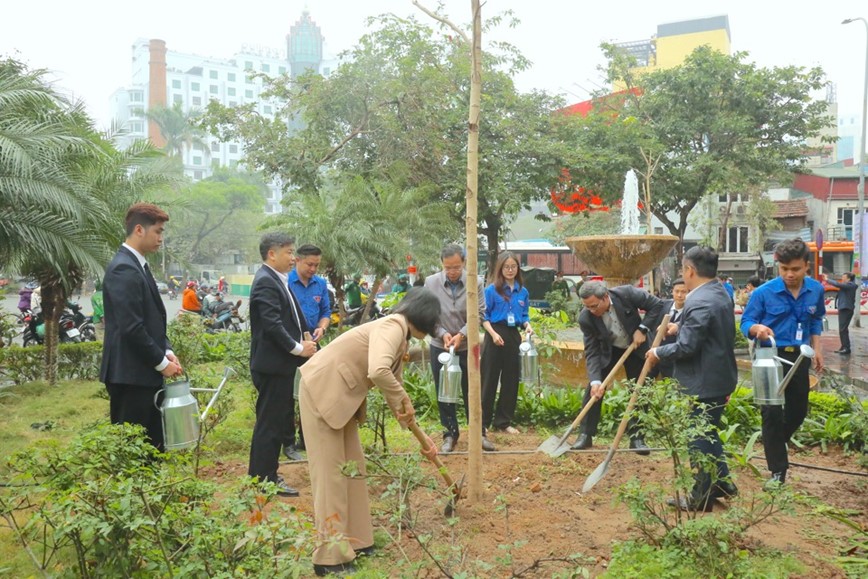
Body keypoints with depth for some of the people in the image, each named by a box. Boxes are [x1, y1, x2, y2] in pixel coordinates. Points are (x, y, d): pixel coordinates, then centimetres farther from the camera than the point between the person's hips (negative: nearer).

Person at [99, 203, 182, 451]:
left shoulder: (137, 265, 14)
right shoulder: (124, 269, -17)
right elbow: (131, 327, -22)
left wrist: (167, 352, 6)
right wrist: (161, 362, -13)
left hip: (145, 373, 10)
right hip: (131, 374, -10)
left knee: (154, 446, 14)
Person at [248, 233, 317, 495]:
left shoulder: (277, 280, 14)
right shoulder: (266, 281, -17)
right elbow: (272, 324, -24)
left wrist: (303, 340, 5)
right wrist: (298, 348, -17)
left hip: (280, 364, 10)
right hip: (272, 365, -10)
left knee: (275, 421, 17)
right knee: (270, 422, -2)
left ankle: (264, 475, 28)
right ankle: (264, 480, 8)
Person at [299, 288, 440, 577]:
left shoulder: (401, 337, 11)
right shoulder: (393, 327, -20)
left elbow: (393, 386, 18)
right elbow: (378, 372, -38)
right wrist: (404, 402, -19)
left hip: (342, 396, 10)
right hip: (322, 391, -10)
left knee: (353, 467, 15)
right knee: (330, 472, -4)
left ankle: (354, 540, 28)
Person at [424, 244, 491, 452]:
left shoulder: (475, 283, -9)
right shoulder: (431, 282, -8)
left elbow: (479, 313, -8)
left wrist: (461, 335, -17)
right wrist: (442, 333, -16)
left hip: (467, 347, -1)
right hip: (439, 347, 1)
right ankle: (450, 434, 23)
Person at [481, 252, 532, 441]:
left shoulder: (523, 292, 8)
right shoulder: (492, 289, -5)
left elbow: (524, 316, 15)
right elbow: (484, 316, -5)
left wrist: (527, 325, -5)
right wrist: (493, 333, -17)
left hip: (513, 337, 5)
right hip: (495, 336, -5)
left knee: (511, 380, 10)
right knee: (489, 381, -2)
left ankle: (503, 421, 23)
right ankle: (482, 424, 4)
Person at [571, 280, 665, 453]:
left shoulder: (627, 294, -31)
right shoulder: (585, 318, -27)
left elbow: (657, 304, -18)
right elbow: (592, 352, -23)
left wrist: (643, 329, -26)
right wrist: (595, 380, -33)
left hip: (635, 347, 0)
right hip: (608, 351, 0)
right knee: (593, 389, -6)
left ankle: (637, 437, 12)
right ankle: (585, 435, 5)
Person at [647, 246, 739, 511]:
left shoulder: (699, 302, -24)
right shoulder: (720, 292, 9)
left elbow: (686, 347, -26)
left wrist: (658, 353, -11)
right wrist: (680, 326, 15)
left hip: (703, 383, -10)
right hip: (720, 377, 10)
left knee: (699, 440, 3)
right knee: (709, 434, 23)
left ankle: (701, 498, 15)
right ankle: (722, 484, 32)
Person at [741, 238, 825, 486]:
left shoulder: (816, 290, -2)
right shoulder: (763, 292, -16)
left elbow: (816, 320, 14)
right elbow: (746, 322, -11)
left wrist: (817, 349, 9)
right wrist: (757, 328, -34)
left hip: (799, 357, 5)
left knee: (798, 410, 15)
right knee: (772, 411, -8)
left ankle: (772, 446, 41)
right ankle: (778, 471, 1)